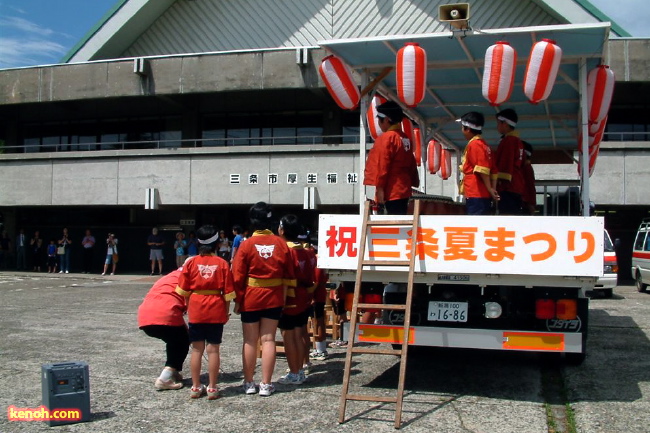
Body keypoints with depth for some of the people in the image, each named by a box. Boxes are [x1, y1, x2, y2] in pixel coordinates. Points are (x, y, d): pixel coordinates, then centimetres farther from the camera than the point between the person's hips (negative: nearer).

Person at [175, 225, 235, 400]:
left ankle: (196, 387, 14)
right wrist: (226, 312, 8)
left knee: (197, 349, 9)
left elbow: (183, 290, 4)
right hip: (216, 310, -1)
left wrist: (188, 306, 19)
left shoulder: (191, 262, 0)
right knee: (213, 349, 4)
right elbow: (228, 292, -3)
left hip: (196, 309, 1)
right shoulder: (222, 263, -3)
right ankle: (212, 388, 8)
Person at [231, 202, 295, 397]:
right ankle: (266, 384, 8)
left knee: (250, 341, 8)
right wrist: (283, 298, 12)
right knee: (268, 339, 6)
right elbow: (288, 275, 3)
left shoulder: (247, 244, -9)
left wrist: (238, 300, 2)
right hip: (274, 298, 2)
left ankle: (249, 383, 17)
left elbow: (238, 276, -7)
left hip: (251, 298, -2)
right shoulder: (280, 243, -2)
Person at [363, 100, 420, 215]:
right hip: (403, 190, 9)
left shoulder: (387, 138, -11)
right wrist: (414, 183, 20)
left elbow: (382, 166, -16)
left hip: (392, 192, -9)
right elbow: (412, 165, 16)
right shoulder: (406, 139, 14)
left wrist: (379, 188, -15)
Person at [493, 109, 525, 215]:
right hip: (517, 186, 10)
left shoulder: (508, 140, -9)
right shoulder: (517, 140, 20)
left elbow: (505, 164, -17)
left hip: (508, 187, -10)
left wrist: (495, 185, -16)